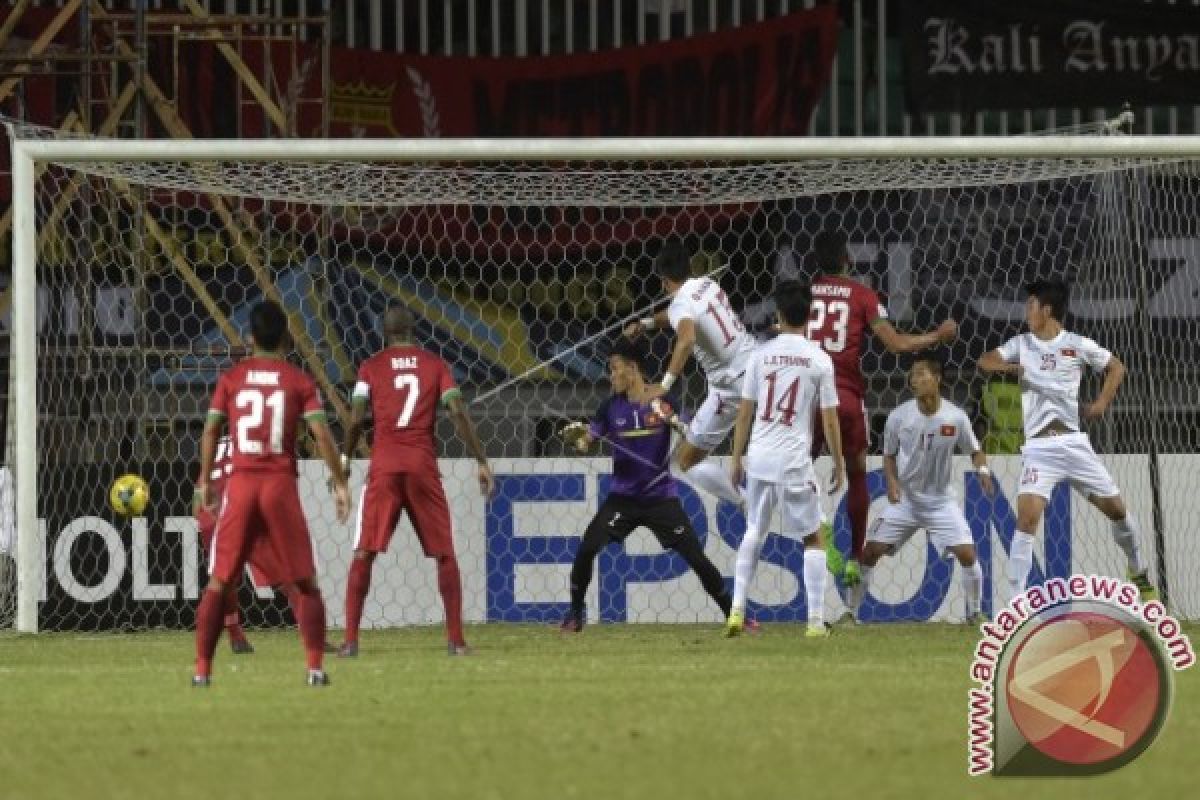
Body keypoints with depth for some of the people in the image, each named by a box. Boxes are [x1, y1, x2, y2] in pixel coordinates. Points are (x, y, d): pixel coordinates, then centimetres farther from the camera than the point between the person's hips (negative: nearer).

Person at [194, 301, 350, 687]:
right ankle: (315, 666, -4)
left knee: (219, 581, 7)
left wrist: (206, 480, 13)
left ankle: (202, 668, 2)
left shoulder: (232, 377, 6)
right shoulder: (298, 380, 2)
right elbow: (321, 432, -6)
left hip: (240, 484, 1)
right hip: (281, 485, -1)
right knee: (306, 582, 7)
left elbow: (211, 429, 3)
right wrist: (340, 483, -1)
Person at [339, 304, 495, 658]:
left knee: (363, 553, 2)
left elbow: (357, 419, -2)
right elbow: (459, 412, -2)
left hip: (383, 466, -1)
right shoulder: (435, 364, 8)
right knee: (444, 553, 11)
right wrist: (482, 462, 0)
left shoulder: (372, 366, 6)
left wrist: (344, 461, 10)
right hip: (423, 466, 1)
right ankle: (456, 639, 6)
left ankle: (350, 640, -7)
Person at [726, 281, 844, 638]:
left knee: (753, 532, 19)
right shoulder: (819, 361, -4)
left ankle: (737, 610, 9)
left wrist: (737, 459, 13)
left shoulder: (760, 356, 2)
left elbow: (744, 413, 4)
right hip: (795, 462, -3)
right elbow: (829, 421, -3)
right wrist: (838, 465, 8)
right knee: (813, 538, 10)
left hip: (759, 460, 3)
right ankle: (815, 620, 3)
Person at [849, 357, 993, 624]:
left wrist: (983, 470, -16)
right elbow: (889, 455, 4)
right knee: (871, 551, -8)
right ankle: (851, 611, 4)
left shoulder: (956, 417, -11)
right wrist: (892, 482, -14)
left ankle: (975, 613, 9)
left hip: (941, 500, -1)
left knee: (967, 553, -12)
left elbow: (974, 450, 4)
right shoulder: (899, 416, -9)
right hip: (904, 499, 1)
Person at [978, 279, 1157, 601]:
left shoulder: (1078, 345, 4)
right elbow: (985, 361, 4)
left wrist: (1102, 402, 0)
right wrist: (1006, 366, -16)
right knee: (1027, 517, -18)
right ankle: (1016, 601, -18)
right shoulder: (1021, 344, 8)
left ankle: (1139, 574, 33)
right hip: (1037, 448, 0)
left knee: (1115, 508, 7)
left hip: (1073, 442, 1)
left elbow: (1116, 367, 14)